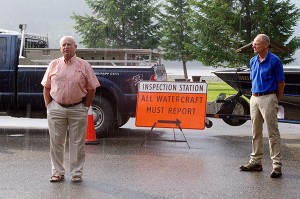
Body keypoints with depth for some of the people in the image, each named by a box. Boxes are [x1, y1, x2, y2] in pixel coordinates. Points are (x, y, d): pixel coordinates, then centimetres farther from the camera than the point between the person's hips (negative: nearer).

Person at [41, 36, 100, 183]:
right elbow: (46, 87, 10)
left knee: (77, 143, 4)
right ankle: (57, 172, 19)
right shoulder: (54, 65, 7)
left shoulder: (84, 66, 1)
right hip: (56, 109, 2)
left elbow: (92, 88, 3)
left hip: (78, 109, -2)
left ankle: (77, 173, 15)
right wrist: (48, 106, 3)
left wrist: (86, 107, -2)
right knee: (56, 142, 7)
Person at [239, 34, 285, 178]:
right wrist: (255, 95, 14)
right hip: (254, 98, 7)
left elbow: (281, 83, -4)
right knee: (256, 132, 12)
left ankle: (277, 165, -4)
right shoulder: (253, 61, 10)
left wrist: (275, 101, 1)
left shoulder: (274, 61, -9)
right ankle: (256, 162, 21)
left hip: (268, 98, -7)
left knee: (273, 133, -6)